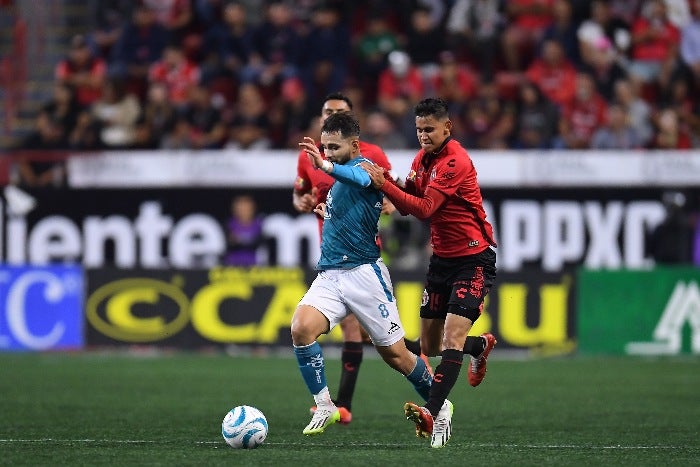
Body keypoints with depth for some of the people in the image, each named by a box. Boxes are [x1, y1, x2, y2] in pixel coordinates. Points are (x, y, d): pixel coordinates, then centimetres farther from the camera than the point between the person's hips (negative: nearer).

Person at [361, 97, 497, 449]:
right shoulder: (422, 159, 7)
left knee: (453, 337, -21)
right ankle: (481, 346, 42)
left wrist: (383, 184, -32)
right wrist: (404, 186, -11)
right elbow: (408, 206, 10)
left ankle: (434, 413, -31)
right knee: (429, 347, 12)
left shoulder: (455, 161, -20)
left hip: (473, 258, -9)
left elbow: (424, 209, -27)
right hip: (442, 258, 9)